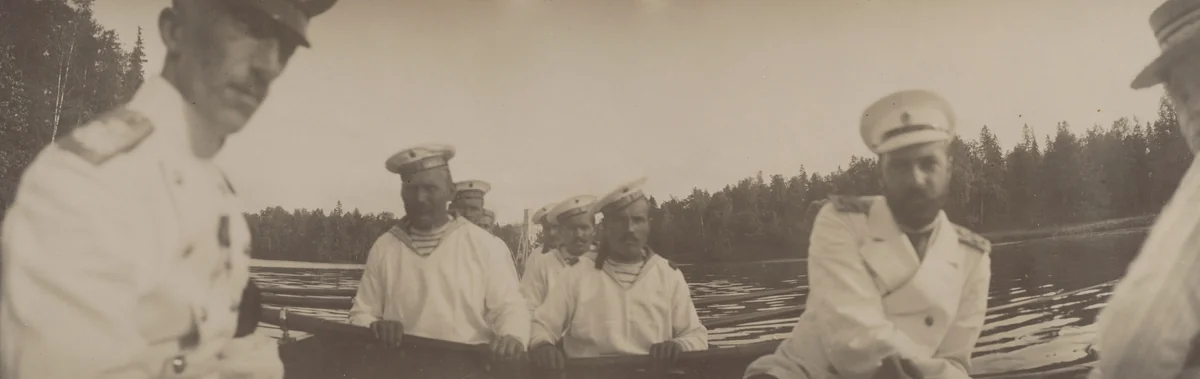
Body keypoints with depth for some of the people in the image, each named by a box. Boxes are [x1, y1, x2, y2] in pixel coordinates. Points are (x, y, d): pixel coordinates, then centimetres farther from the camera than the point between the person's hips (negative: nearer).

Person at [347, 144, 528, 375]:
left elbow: (509, 307, 1)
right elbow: (362, 313, 15)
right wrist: (375, 328, -6)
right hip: (402, 369, 2)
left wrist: (512, 338, -19)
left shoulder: (486, 246, 3)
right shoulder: (383, 248, 9)